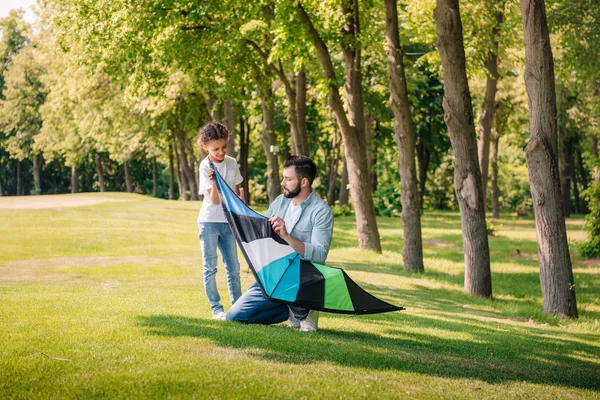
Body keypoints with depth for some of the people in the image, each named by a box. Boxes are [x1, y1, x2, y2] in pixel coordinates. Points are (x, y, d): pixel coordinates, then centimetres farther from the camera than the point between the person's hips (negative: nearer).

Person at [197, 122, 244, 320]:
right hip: (209, 222, -5)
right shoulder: (205, 167, -12)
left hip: (228, 222, 5)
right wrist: (214, 183, -34)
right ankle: (216, 308, 7)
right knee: (210, 267, 1)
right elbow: (214, 200, -18)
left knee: (233, 267, 9)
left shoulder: (232, 163, 1)